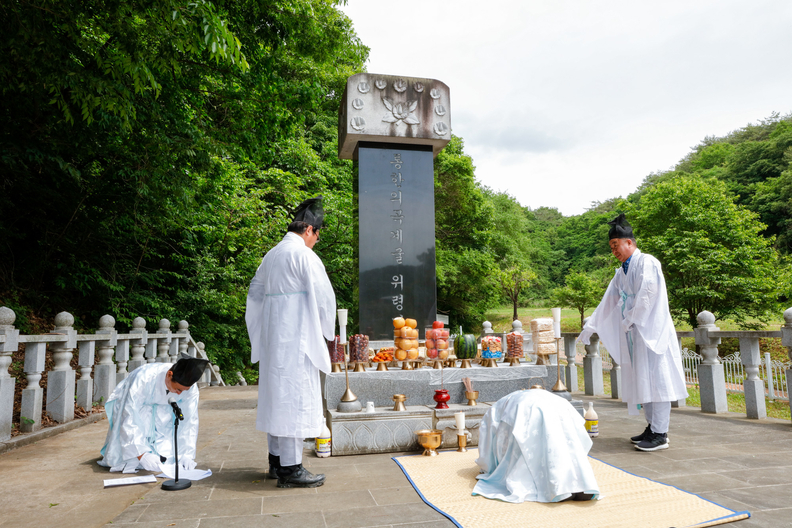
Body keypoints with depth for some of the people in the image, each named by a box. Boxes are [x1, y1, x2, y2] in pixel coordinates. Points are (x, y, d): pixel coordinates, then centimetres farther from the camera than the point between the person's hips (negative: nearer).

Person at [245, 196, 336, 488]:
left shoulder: (271, 255, 14)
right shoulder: (303, 254, -12)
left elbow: (255, 293, 24)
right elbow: (323, 295, -13)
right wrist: (324, 330, 1)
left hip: (272, 338, 9)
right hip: (296, 338, -9)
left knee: (276, 395, 14)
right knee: (295, 397, -4)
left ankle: (276, 460, 24)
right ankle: (290, 468, 1)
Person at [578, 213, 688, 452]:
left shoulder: (647, 263, -8)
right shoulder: (621, 272, 17)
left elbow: (647, 294, -18)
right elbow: (608, 302, 20)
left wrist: (630, 320, -12)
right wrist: (590, 328, 18)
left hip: (652, 330, -8)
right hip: (634, 333, 8)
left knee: (655, 378, -7)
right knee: (641, 380, 10)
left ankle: (660, 434, -4)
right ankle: (652, 427, 19)